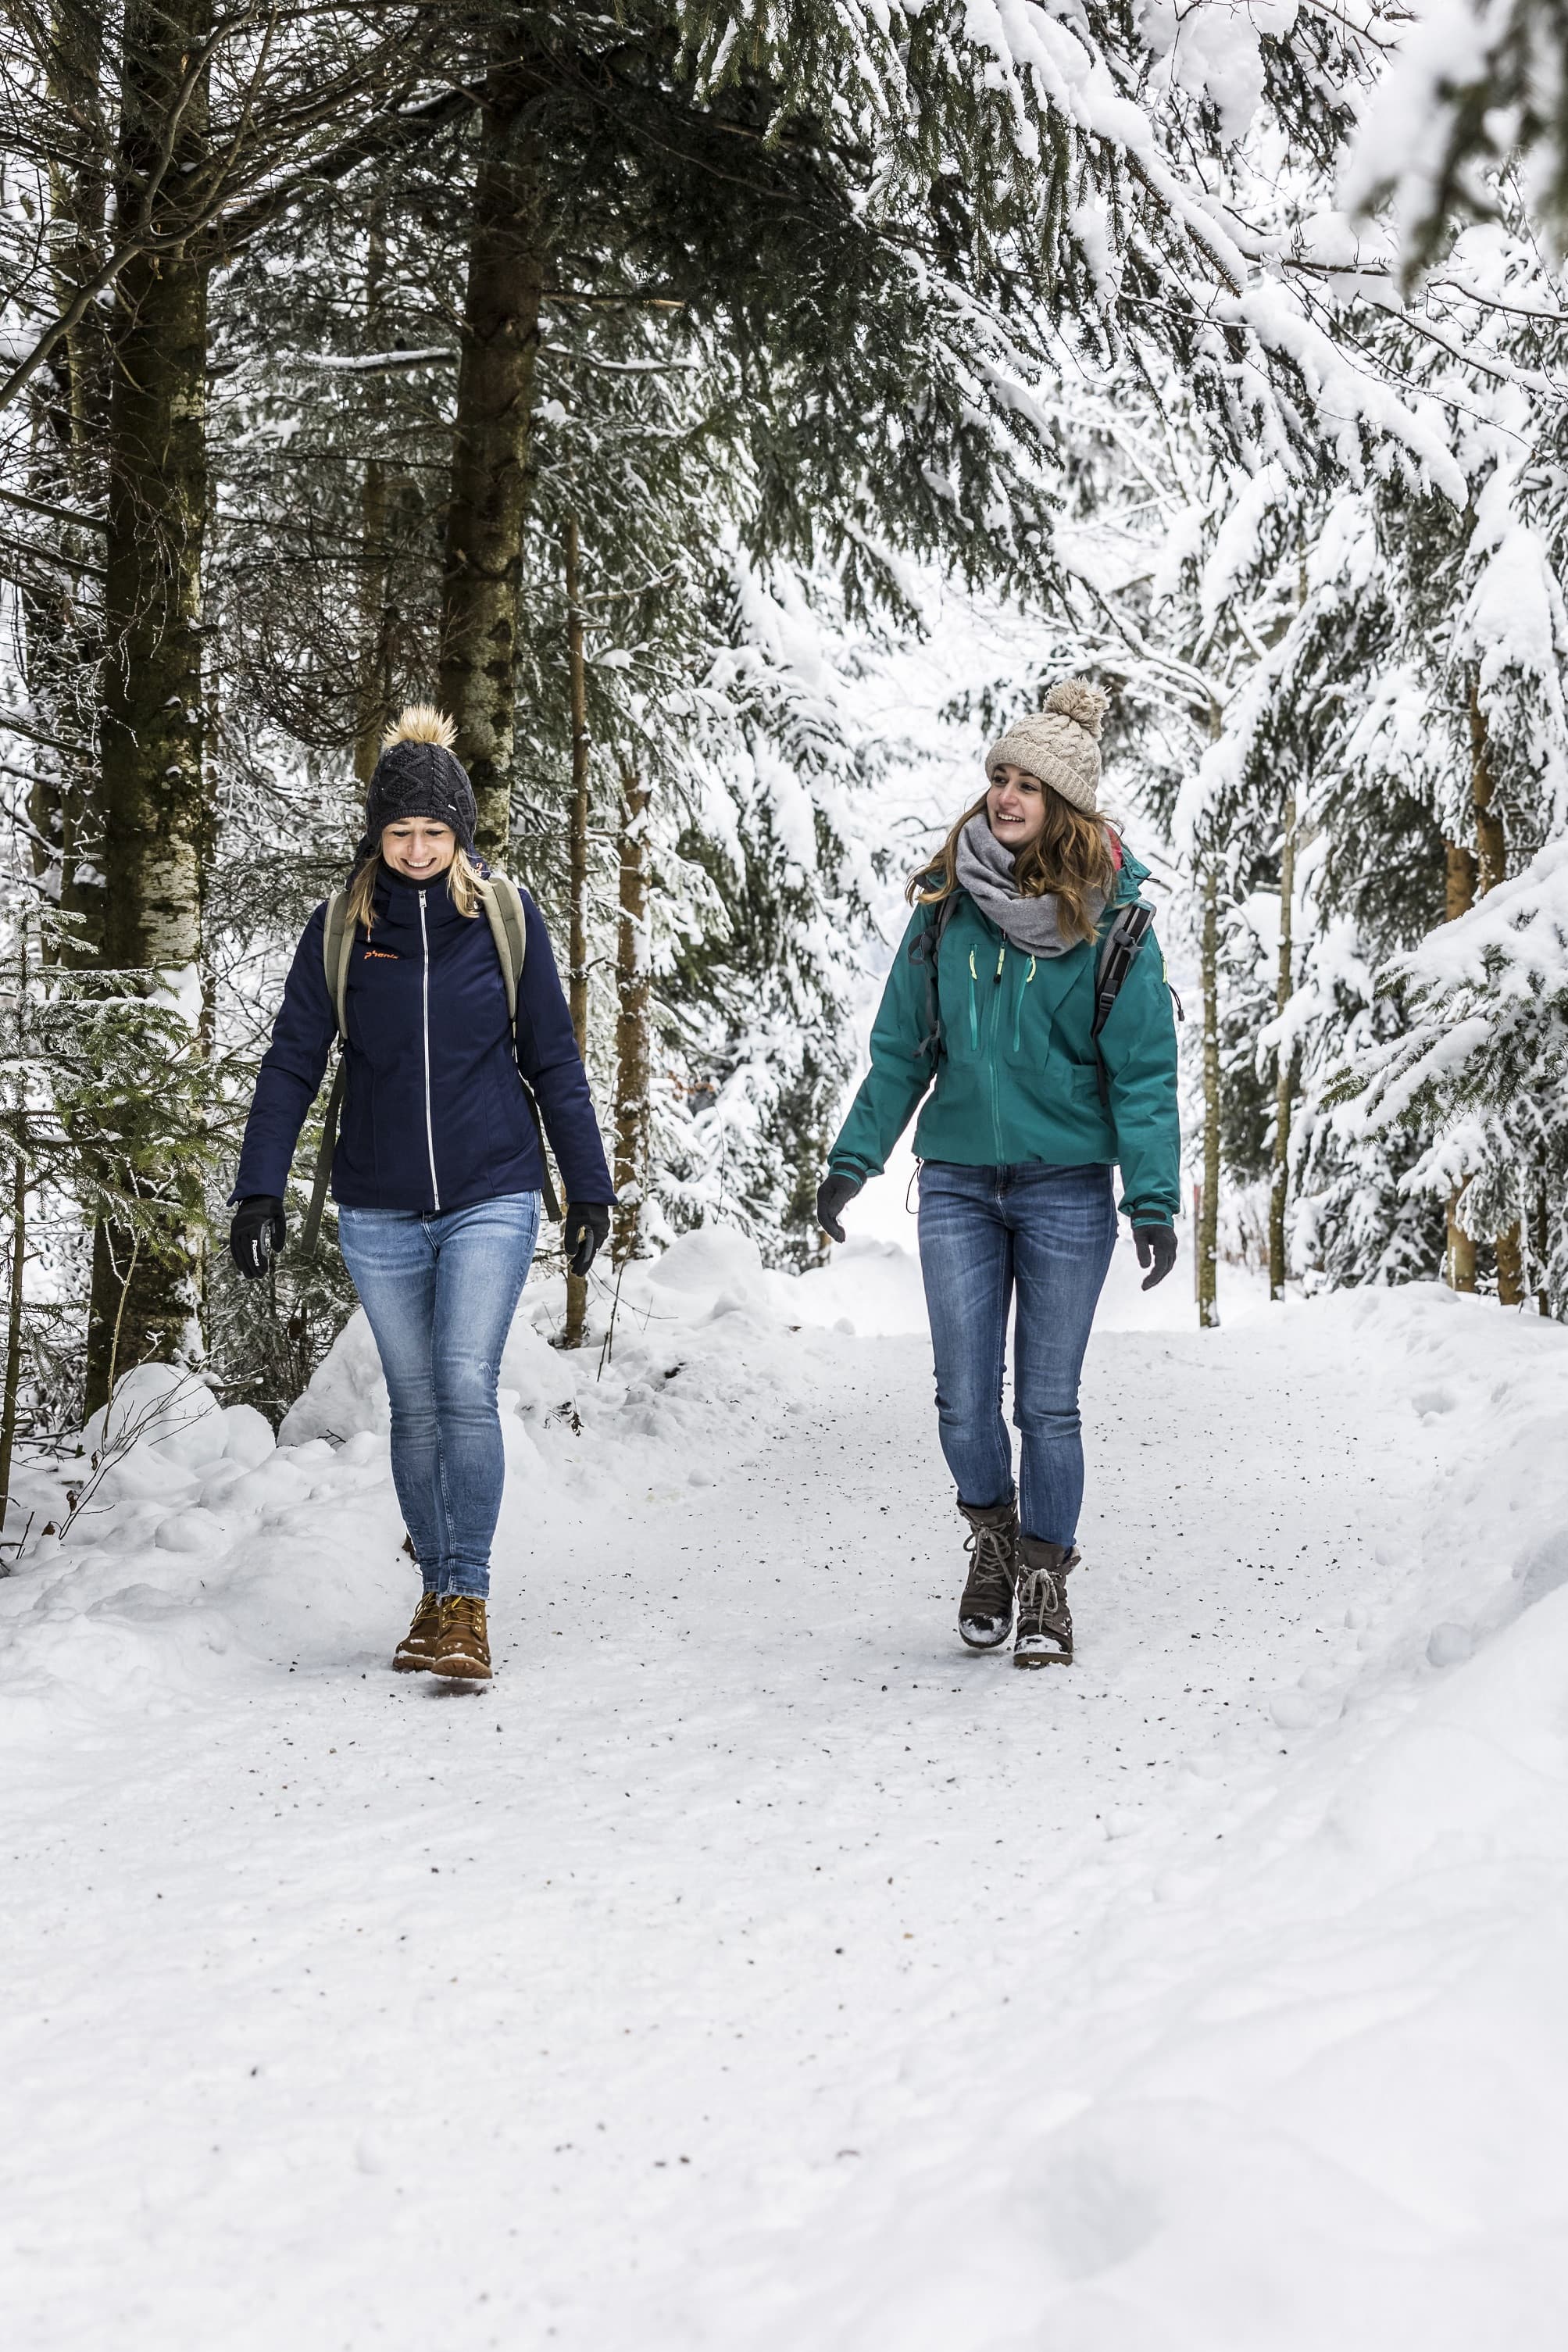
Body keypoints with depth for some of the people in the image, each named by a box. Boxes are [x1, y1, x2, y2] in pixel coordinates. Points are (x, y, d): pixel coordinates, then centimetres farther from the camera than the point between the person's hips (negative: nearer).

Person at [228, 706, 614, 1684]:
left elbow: (554, 1060, 4)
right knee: (416, 1403, 8)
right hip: (379, 1209, 2)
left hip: (491, 1198, -2)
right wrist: (260, 1191, -4)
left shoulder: (506, 917, -1)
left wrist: (589, 1188, 4)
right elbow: (293, 1063, 3)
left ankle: (469, 1603, -10)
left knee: (467, 1387, -15)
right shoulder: (342, 926, 1)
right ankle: (437, 1593, 20)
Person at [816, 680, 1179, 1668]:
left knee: (1048, 1403, 4)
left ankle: (1047, 1582, 21)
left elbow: (1144, 1070, -6)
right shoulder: (947, 907, 3)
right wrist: (854, 1160, 4)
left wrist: (1154, 1200, -14)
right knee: (964, 1400, 2)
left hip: (1067, 1186, -2)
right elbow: (902, 1049, 9)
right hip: (958, 1181, 2)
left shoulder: (1109, 920, -6)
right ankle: (994, 1536, 29)